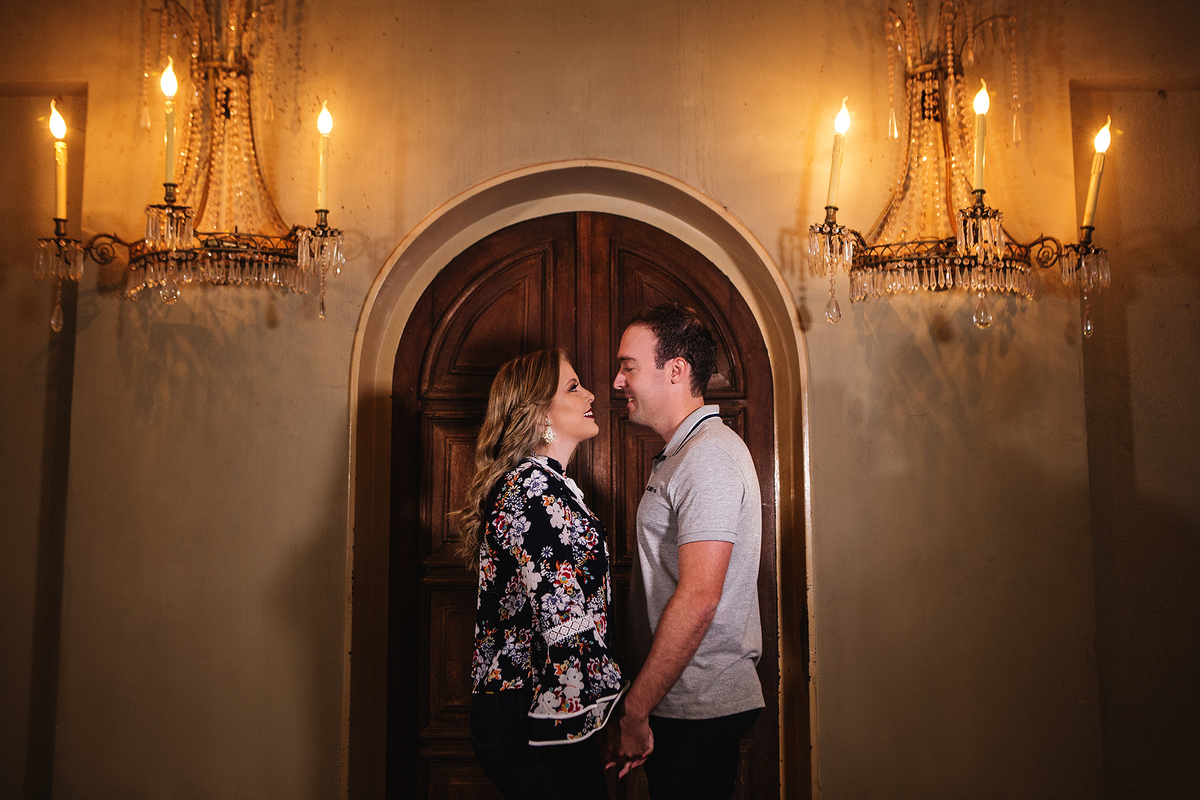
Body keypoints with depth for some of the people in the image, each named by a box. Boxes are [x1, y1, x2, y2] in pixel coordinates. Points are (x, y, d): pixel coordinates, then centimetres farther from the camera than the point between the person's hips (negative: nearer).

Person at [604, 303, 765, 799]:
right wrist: (638, 709, 15)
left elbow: (697, 600, -25)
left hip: (700, 710, -10)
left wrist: (633, 711, -20)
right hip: (679, 703, 10)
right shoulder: (683, 453, 16)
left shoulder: (709, 455, -17)